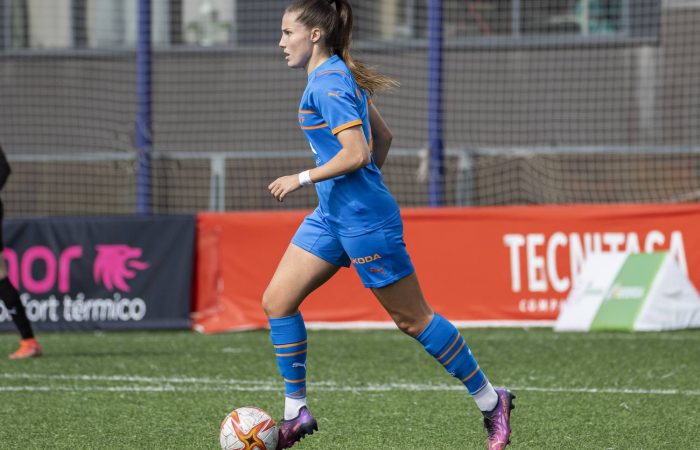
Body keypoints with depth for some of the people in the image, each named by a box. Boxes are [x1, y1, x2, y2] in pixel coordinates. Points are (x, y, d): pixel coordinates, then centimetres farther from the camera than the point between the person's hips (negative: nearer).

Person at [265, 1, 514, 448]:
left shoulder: (328, 83, -18)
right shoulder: (339, 77, 11)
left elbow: (356, 154, -26)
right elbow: (383, 136, 19)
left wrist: (301, 179, -17)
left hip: (364, 220, -10)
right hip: (333, 216, 10)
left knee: (413, 318, 0)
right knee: (277, 300, 4)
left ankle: (491, 401, 12)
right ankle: (296, 412, 9)